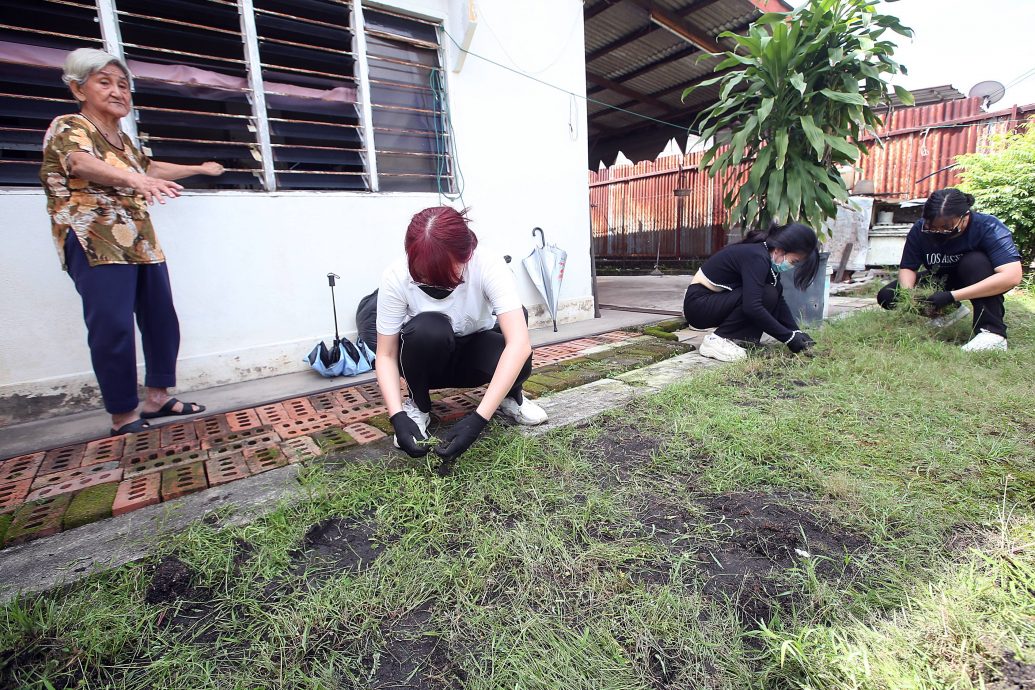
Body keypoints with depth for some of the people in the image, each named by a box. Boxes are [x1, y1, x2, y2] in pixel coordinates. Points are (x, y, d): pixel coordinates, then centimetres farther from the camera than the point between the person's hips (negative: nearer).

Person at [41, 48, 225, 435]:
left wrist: (200, 169, 50)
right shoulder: (68, 127, -5)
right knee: (113, 329, -13)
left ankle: (158, 399, 19)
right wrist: (135, 179, -47)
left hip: (141, 244, 9)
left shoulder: (121, 138, 20)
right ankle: (123, 418, -4)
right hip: (95, 245, -8)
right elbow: (83, 163, -27)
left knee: (162, 321, 8)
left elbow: (149, 167, 39)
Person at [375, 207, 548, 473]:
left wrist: (477, 419, -47)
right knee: (429, 328, -36)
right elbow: (386, 356, -19)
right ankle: (418, 406, -7)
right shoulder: (395, 279, -27)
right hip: (424, 358, 1)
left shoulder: (489, 267, -31)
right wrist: (398, 417, -34)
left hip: (475, 349, 0)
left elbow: (520, 344, -41)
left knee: (517, 361, -34)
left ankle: (510, 396, 3)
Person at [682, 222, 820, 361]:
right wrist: (789, 338, -25)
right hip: (698, 304, -9)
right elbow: (752, 307, -33)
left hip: (717, 299, 9)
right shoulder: (756, 257, -24)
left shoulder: (766, 255, 3)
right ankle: (718, 340, -17)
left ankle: (738, 336, -1)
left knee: (774, 293, 0)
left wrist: (797, 332, -4)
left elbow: (779, 299, 7)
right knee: (767, 295, -21)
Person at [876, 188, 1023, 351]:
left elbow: (1012, 276, -38)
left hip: (981, 283, -3)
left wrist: (952, 296, -45)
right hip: (941, 280, 3)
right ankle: (949, 311, 3)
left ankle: (992, 332, -32)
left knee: (975, 261, -35)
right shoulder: (920, 229, -20)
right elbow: (907, 267, -14)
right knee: (886, 297, -14)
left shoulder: (989, 228, -28)